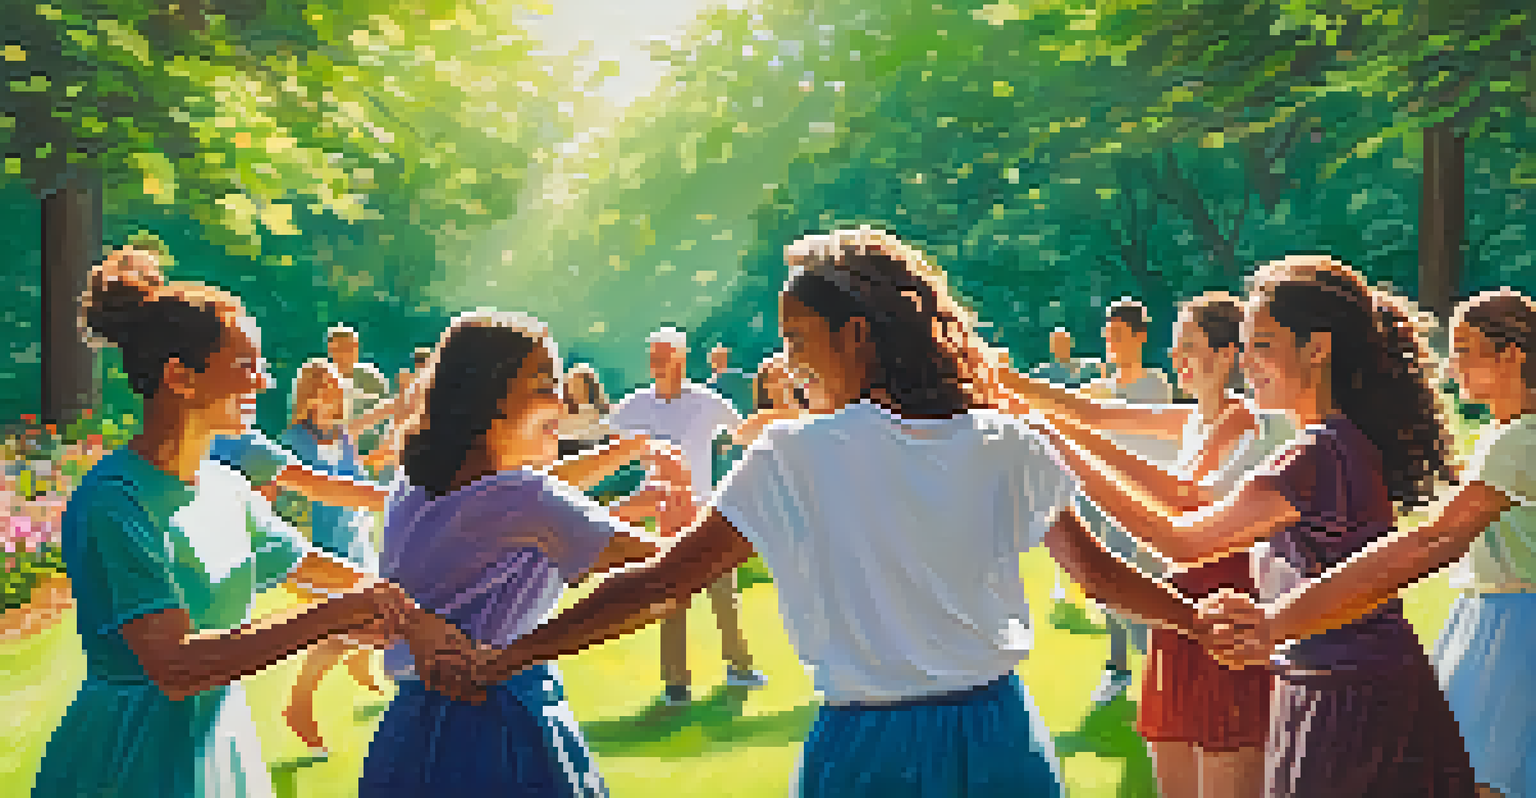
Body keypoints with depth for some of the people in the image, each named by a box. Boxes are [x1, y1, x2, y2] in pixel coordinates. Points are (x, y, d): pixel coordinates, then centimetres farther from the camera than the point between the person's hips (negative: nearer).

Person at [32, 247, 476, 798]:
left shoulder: (224, 485, 4)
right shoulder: (113, 500, -20)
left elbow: (310, 567, 12)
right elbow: (175, 666, -27)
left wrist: (411, 618, -3)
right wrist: (338, 615, -28)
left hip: (220, 742, 7)